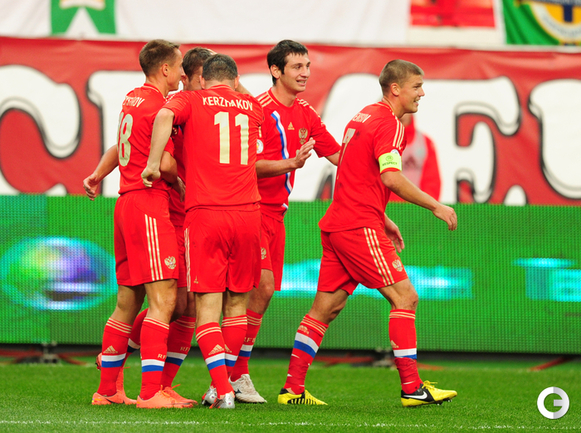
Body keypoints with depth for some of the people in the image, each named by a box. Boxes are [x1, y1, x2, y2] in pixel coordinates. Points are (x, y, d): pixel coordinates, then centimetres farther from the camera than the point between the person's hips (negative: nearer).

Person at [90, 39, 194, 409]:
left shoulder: (132, 99, 15)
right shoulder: (157, 106, -12)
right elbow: (165, 163, -16)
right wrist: (182, 184, 2)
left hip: (127, 204, 10)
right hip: (150, 203, -10)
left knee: (128, 302, 15)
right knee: (163, 299, -12)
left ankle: (107, 389, 20)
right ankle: (151, 392, -19)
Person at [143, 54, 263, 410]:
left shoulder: (191, 100, 6)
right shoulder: (253, 107, 16)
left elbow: (165, 116, -16)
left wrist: (154, 162, -12)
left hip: (205, 213, -2)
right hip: (247, 213, 3)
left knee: (208, 306, -2)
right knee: (236, 304, 14)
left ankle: (223, 389, -13)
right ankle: (223, 384, 17)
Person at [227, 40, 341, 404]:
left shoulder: (306, 114, 12)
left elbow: (337, 155, 17)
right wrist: (289, 164, -27)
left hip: (276, 213, 8)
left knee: (264, 292, 6)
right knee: (262, 286, -18)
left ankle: (235, 375, 13)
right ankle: (237, 373, -12)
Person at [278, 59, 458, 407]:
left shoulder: (364, 117, 20)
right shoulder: (389, 124, -11)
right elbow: (391, 177, -23)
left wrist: (383, 220, 28)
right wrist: (435, 206, -15)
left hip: (337, 224, 10)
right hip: (360, 227, -10)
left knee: (327, 307, 10)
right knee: (405, 297, -7)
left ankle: (293, 388, 10)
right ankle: (412, 388, -9)